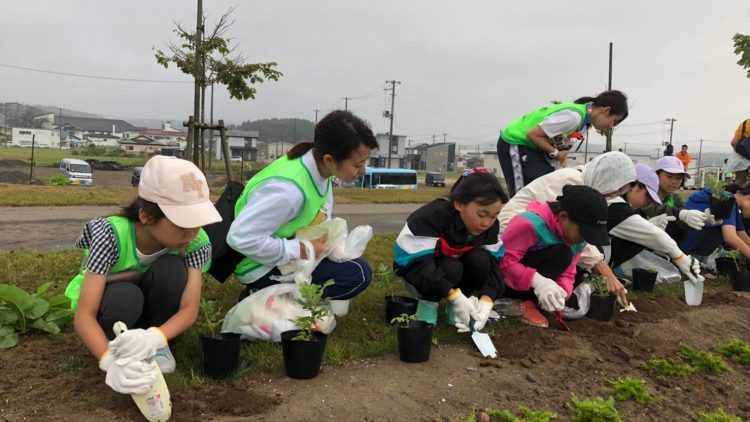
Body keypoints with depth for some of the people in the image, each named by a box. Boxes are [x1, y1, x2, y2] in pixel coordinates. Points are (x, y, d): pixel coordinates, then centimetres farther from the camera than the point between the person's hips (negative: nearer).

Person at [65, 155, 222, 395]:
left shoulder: (196, 241, -26)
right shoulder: (112, 236, -34)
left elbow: (190, 309, -29)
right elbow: (84, 317, -35)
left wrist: (154, 338, -50)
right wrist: (111, 361, -54)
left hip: (153, 316, 3)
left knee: (171, 268, -31)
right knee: (124, 295, -38)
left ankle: (157, 346, -8)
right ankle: (118, 349, -7)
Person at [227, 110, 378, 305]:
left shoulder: (320, 169, -8)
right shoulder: (288, 189, -33)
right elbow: (240, 237, -32)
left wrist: (325, 238, -7)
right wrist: (302, 250, -25)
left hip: (286, 252, 9)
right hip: (263, 267, -8)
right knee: (358, 274, -16)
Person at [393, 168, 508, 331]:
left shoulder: (489, 227, -14)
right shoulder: (433, 216, -33)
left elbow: (493, 264, -15)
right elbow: (417, 261, -36)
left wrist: (486, 301, -33)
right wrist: (454, 296, -40)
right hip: (418, 272, -5)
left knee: (481, 260, -25)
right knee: (451, 269, -35)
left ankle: (454, 308, -6)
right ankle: (427, 302, -7)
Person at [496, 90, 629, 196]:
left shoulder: (583, 120, 4)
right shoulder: (573, 117, -26)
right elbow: (532, 134, -25)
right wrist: (556, 153, -16)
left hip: (529, 145, 10)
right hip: (514, 143, -10)